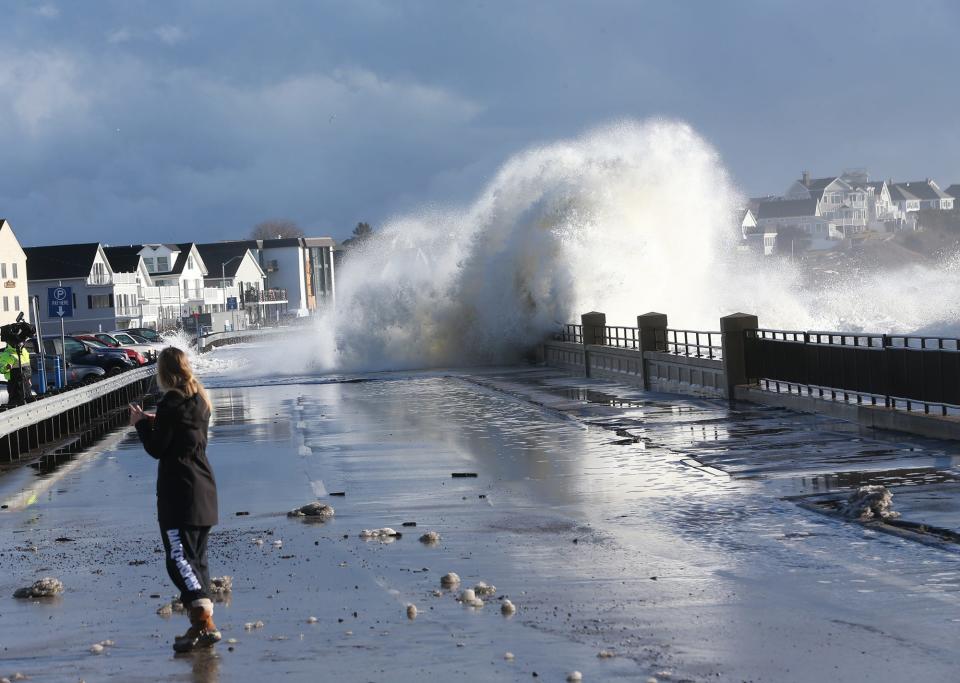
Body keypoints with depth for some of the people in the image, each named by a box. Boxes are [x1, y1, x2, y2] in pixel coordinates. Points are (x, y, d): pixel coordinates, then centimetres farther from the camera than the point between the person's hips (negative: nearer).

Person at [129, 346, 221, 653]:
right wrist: (155, 422, 22)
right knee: (196, 558, 14)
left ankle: (204, 622, -23)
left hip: (179, 491, -9)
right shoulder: (200, 400, 12)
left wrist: (141, 423, 4)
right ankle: (202, 624, 15)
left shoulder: (170, 403, -14)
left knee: (179, 558, -11)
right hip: (204, 489, 9)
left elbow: (156, 448, -10)